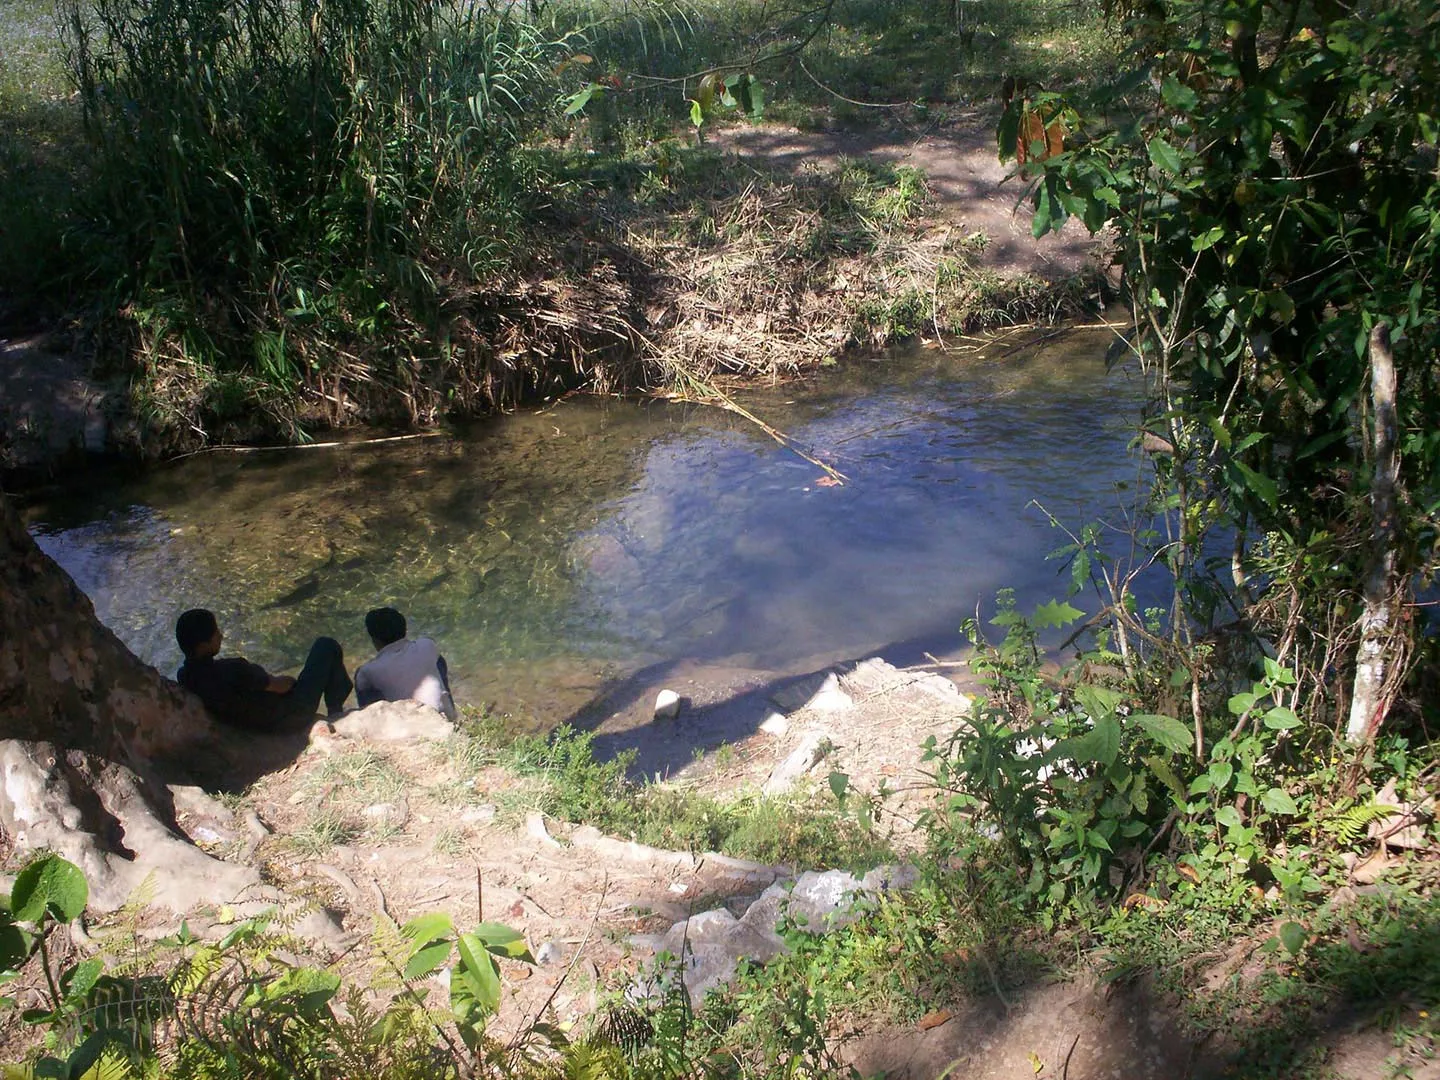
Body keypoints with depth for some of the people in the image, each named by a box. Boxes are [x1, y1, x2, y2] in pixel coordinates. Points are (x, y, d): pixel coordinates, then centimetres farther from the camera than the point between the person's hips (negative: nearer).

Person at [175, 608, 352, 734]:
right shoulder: (232, 670, -37)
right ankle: (335, 712, 22)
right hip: (290, 717, -8)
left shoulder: (184, 677, -11)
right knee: (327, 646, 6)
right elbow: (279, 686, -21)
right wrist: (289, 680, 2)